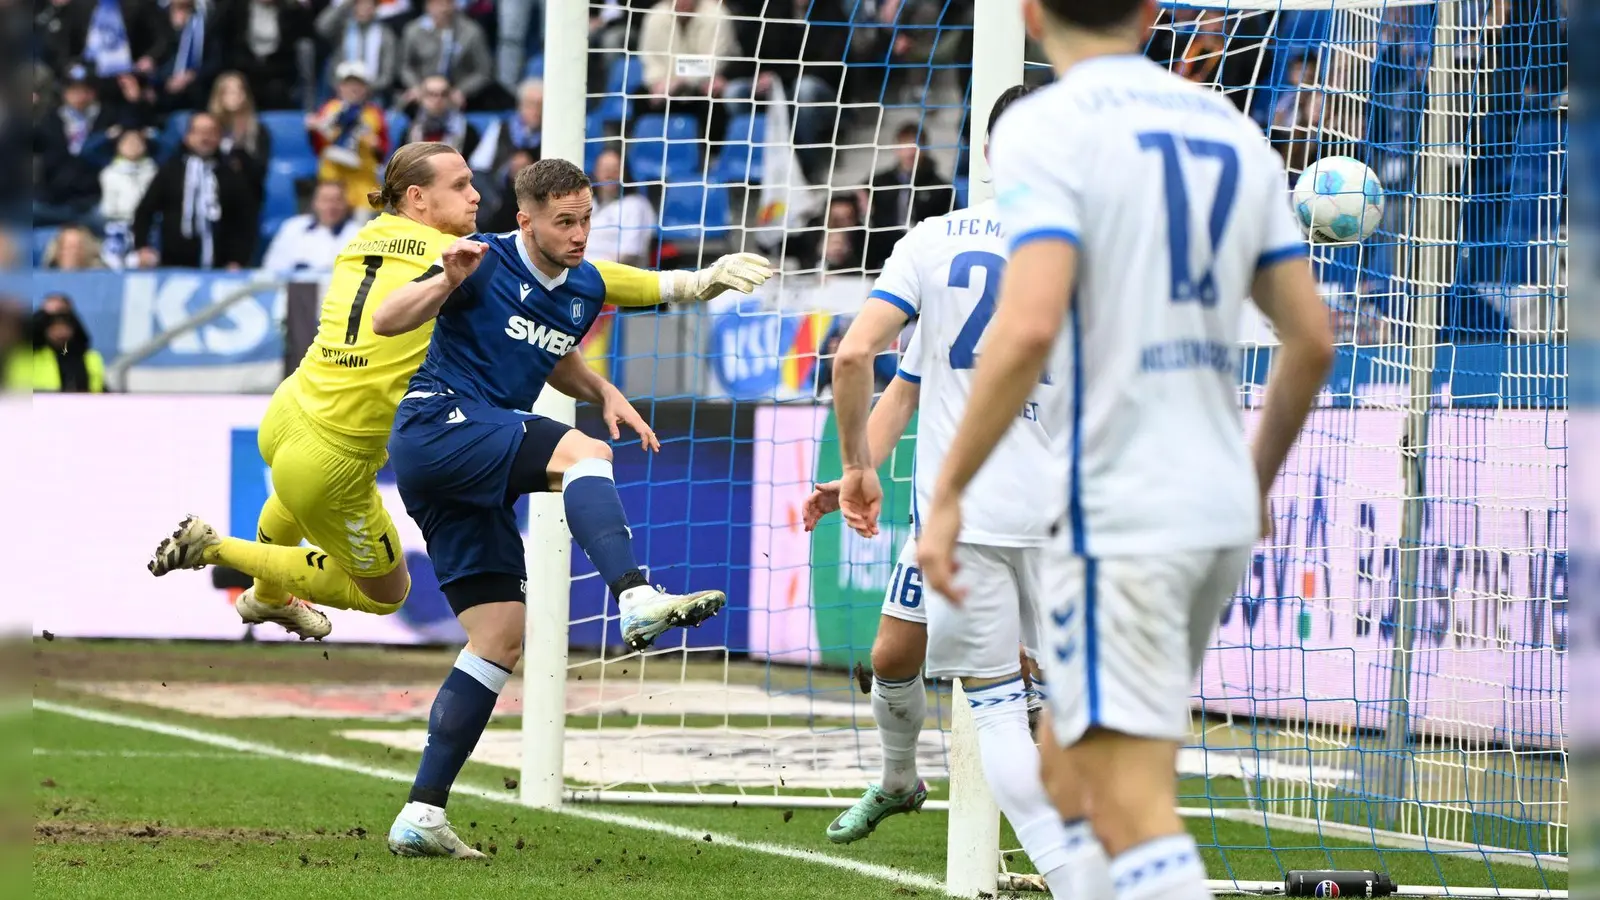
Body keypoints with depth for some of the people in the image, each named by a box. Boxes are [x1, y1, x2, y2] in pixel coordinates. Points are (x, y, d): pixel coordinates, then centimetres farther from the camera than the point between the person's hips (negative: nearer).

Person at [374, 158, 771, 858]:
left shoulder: (587, 289, 13)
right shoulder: (488, 264, -7)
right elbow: (385, 322, -10)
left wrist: (603, 394, 11)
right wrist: (447, 283, -29)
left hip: (476, 485, 8)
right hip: (437, 425, -8)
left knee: (500, 641, 2)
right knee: (582, 454, -30)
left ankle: (421, 816, 2)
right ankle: (637, 602, -50)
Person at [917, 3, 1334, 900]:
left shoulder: (1045, 127, -8)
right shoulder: (1232, 130, 12)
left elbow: (1030, 326, -21)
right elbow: (1312, 339, 13)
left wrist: (948, 494, -15)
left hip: (1113, 513, -7)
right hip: (1220, 508, 7)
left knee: (1136, 808, -11)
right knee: (1073, 768, 20)